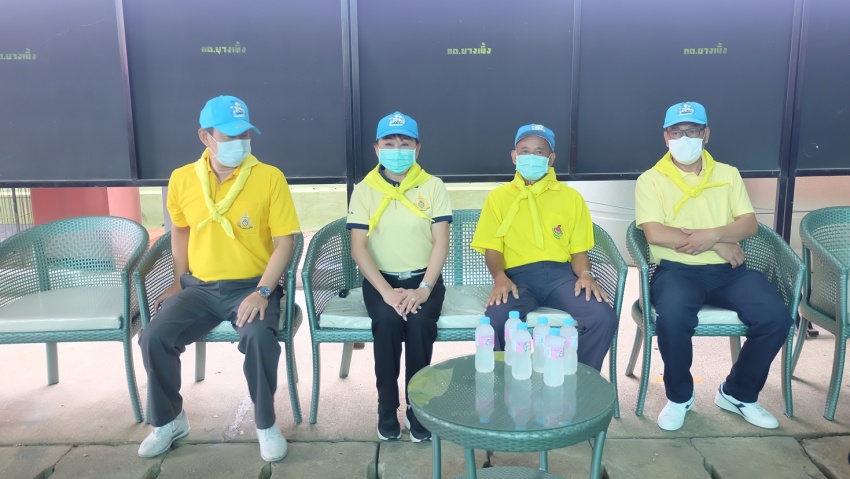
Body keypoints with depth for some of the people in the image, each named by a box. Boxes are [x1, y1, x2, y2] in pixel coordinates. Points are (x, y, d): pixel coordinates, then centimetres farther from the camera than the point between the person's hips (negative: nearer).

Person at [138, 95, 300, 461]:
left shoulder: (270, 178, -9)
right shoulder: (182, 179, 2)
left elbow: (284, 241, -9)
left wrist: (262, 292, -19)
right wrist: (179, 281, 13)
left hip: (251, 286, -3)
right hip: (199, 287, 3)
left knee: (260, 337, -32)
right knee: (154, 338, -17)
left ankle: (265, 423, -5)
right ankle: (169, 421, 10)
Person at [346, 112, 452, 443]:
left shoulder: (433, 187, 0)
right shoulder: (364, 190, 0)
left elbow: (441, 242, -6)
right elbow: (358, 247, -7)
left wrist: (423, 289, -20)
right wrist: (386, 291, -20)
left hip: (424, 278, 0)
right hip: (380, 279, 0)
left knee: (419, 322, -30)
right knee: (387, 321, -30)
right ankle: (387, 408, -9)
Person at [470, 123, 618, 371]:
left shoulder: (571, 197, 15)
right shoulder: (498, 197, 13)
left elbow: (578, 248, 12)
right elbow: (492, 248, 6)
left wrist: (585, 274, -10)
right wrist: (499, 277, -14)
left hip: (560, 273, 2)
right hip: (517, 275, -1)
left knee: (605, 319, -25)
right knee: (495, 321, -34)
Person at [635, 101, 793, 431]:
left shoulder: (728, 174, 15)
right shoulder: (650, 180, 3)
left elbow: (750, 224, 6)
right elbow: (655, 233, -11)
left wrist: (713, 234, -16)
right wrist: (718, 245, -11)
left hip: (727, 270, 4)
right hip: (676, 269, -4)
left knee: (777, 317, -20)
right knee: (673, 317, -35)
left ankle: (737, 393, 6)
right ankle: (679, 397, -5)